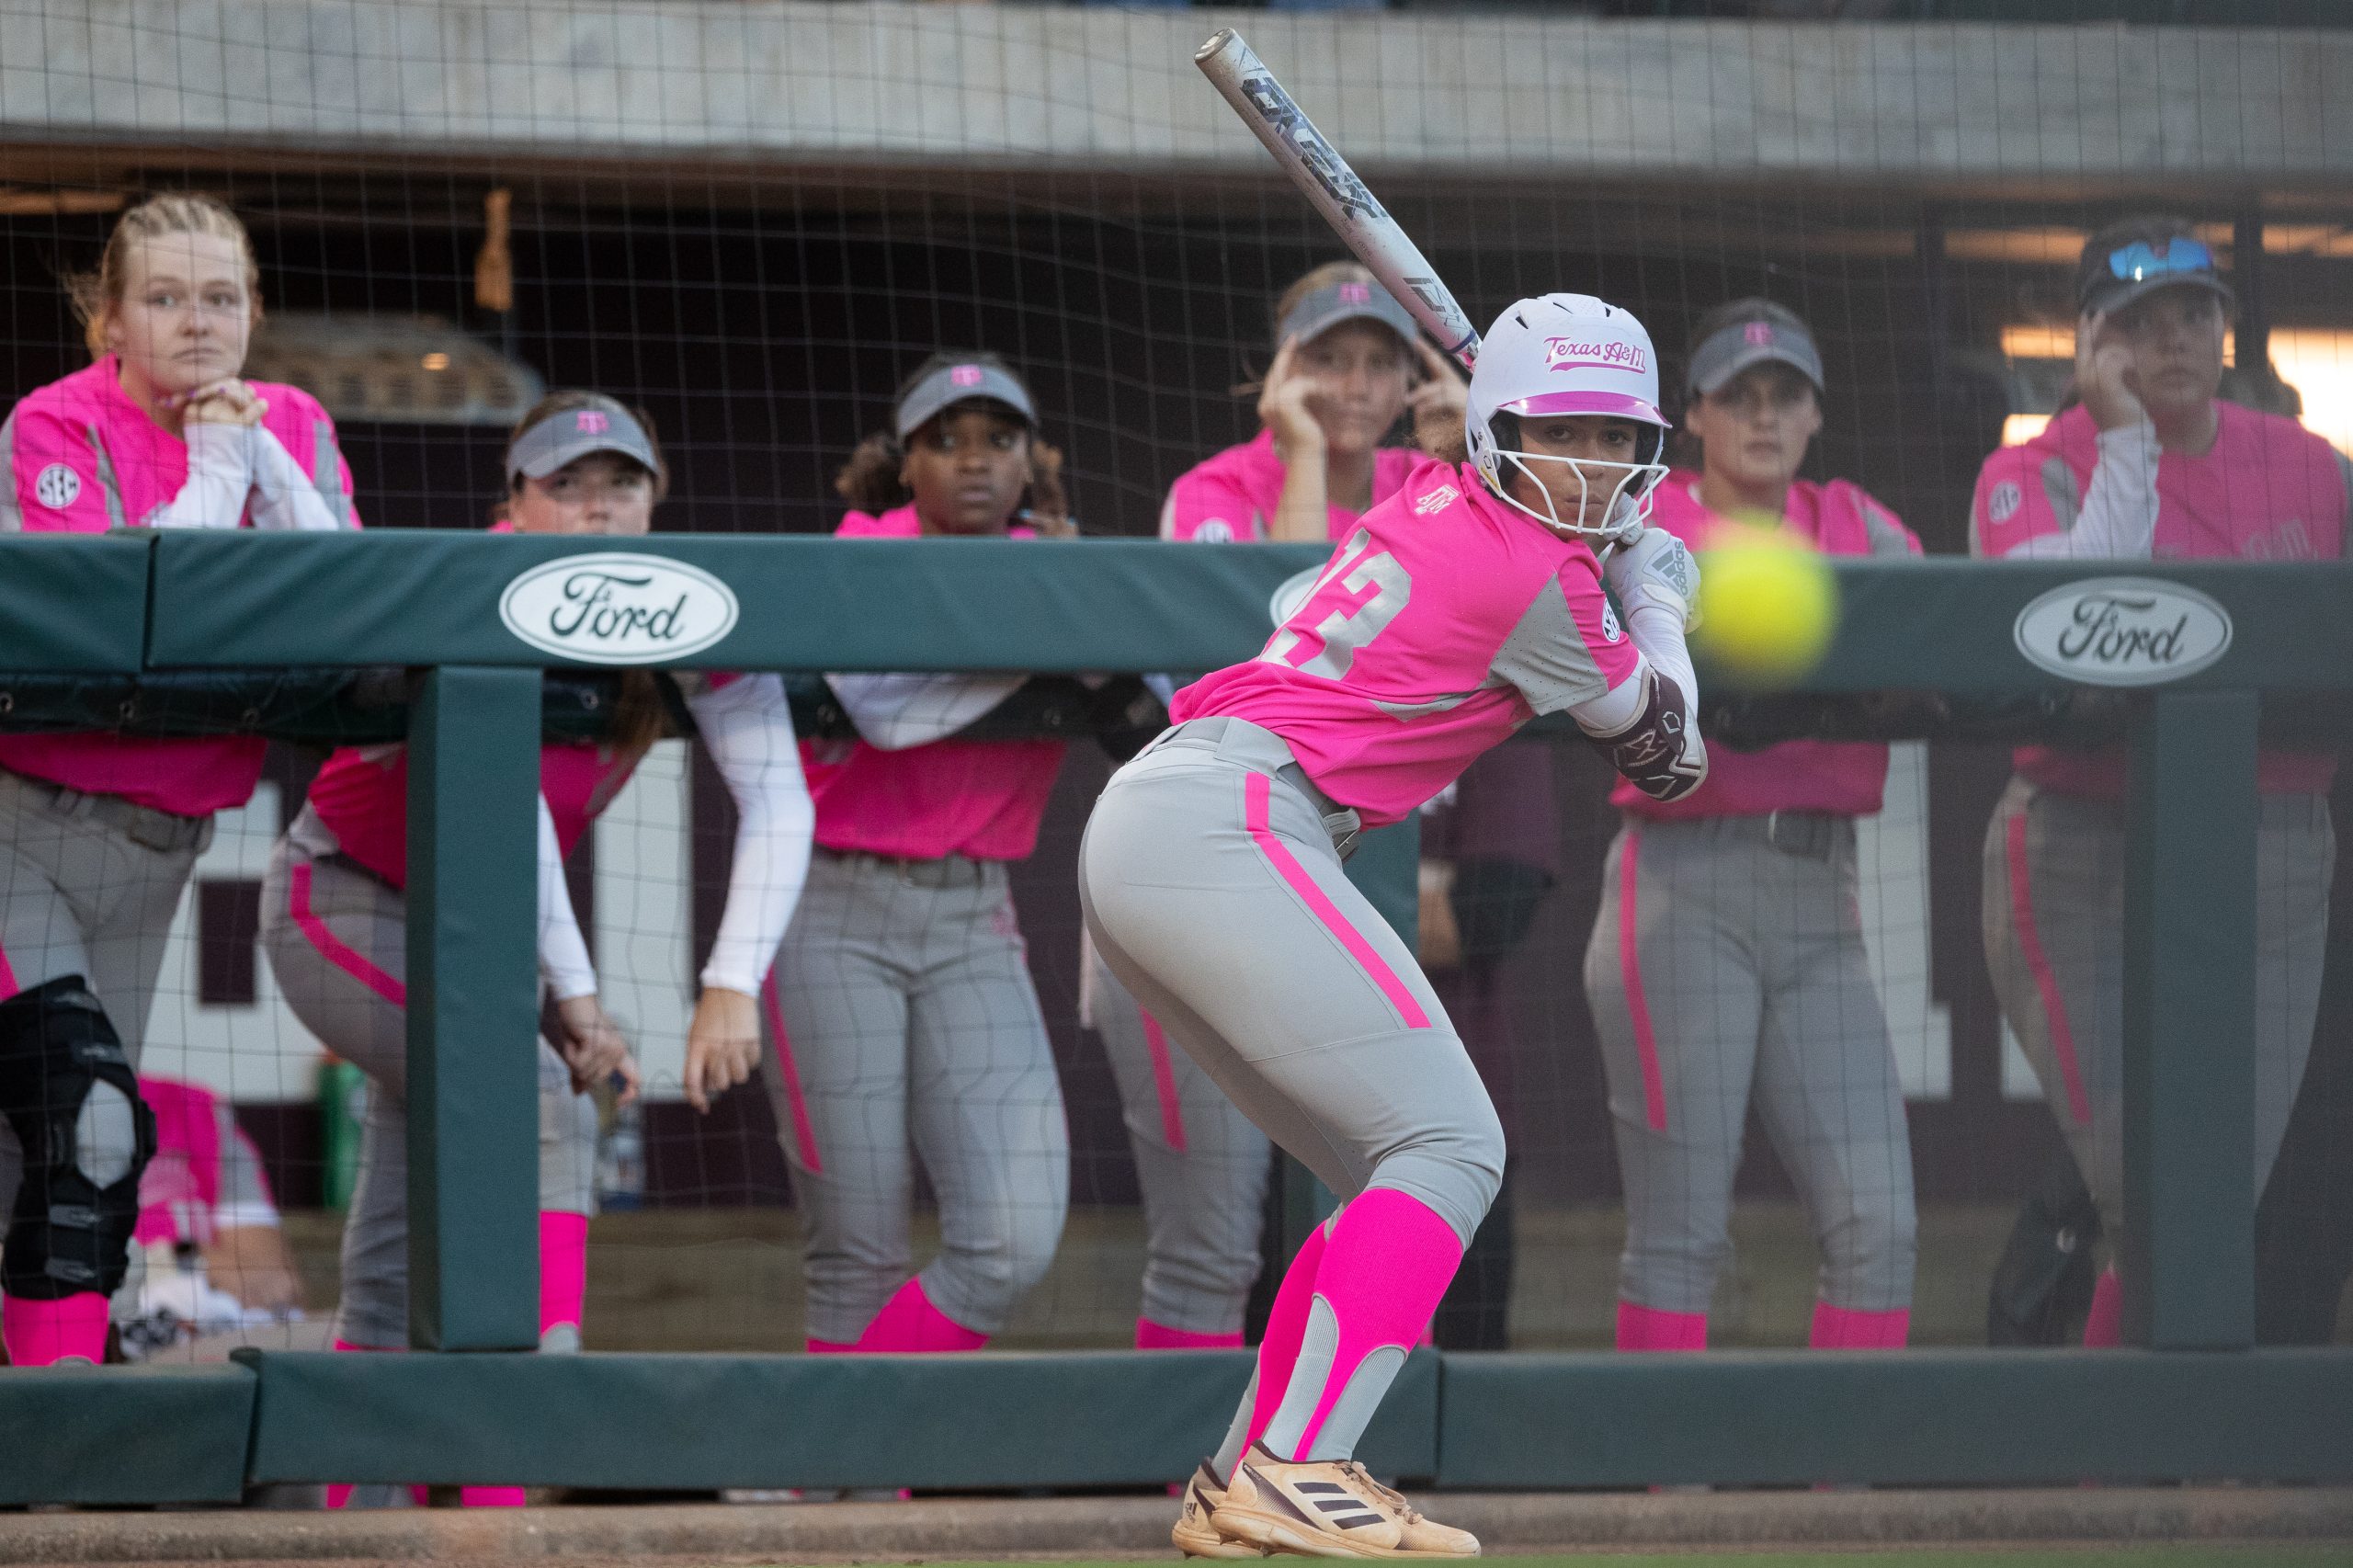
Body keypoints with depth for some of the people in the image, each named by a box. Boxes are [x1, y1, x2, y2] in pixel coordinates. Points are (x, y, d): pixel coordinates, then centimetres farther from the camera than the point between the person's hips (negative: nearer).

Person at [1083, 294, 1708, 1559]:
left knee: (1396, 1179, 14)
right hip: (1225, 827, -10)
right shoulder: (1536, 579, -7)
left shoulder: (1432, 505, 20)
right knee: (1449, 1145, -13)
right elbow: (1657, 736, 13)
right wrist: (1654, 591, 29)